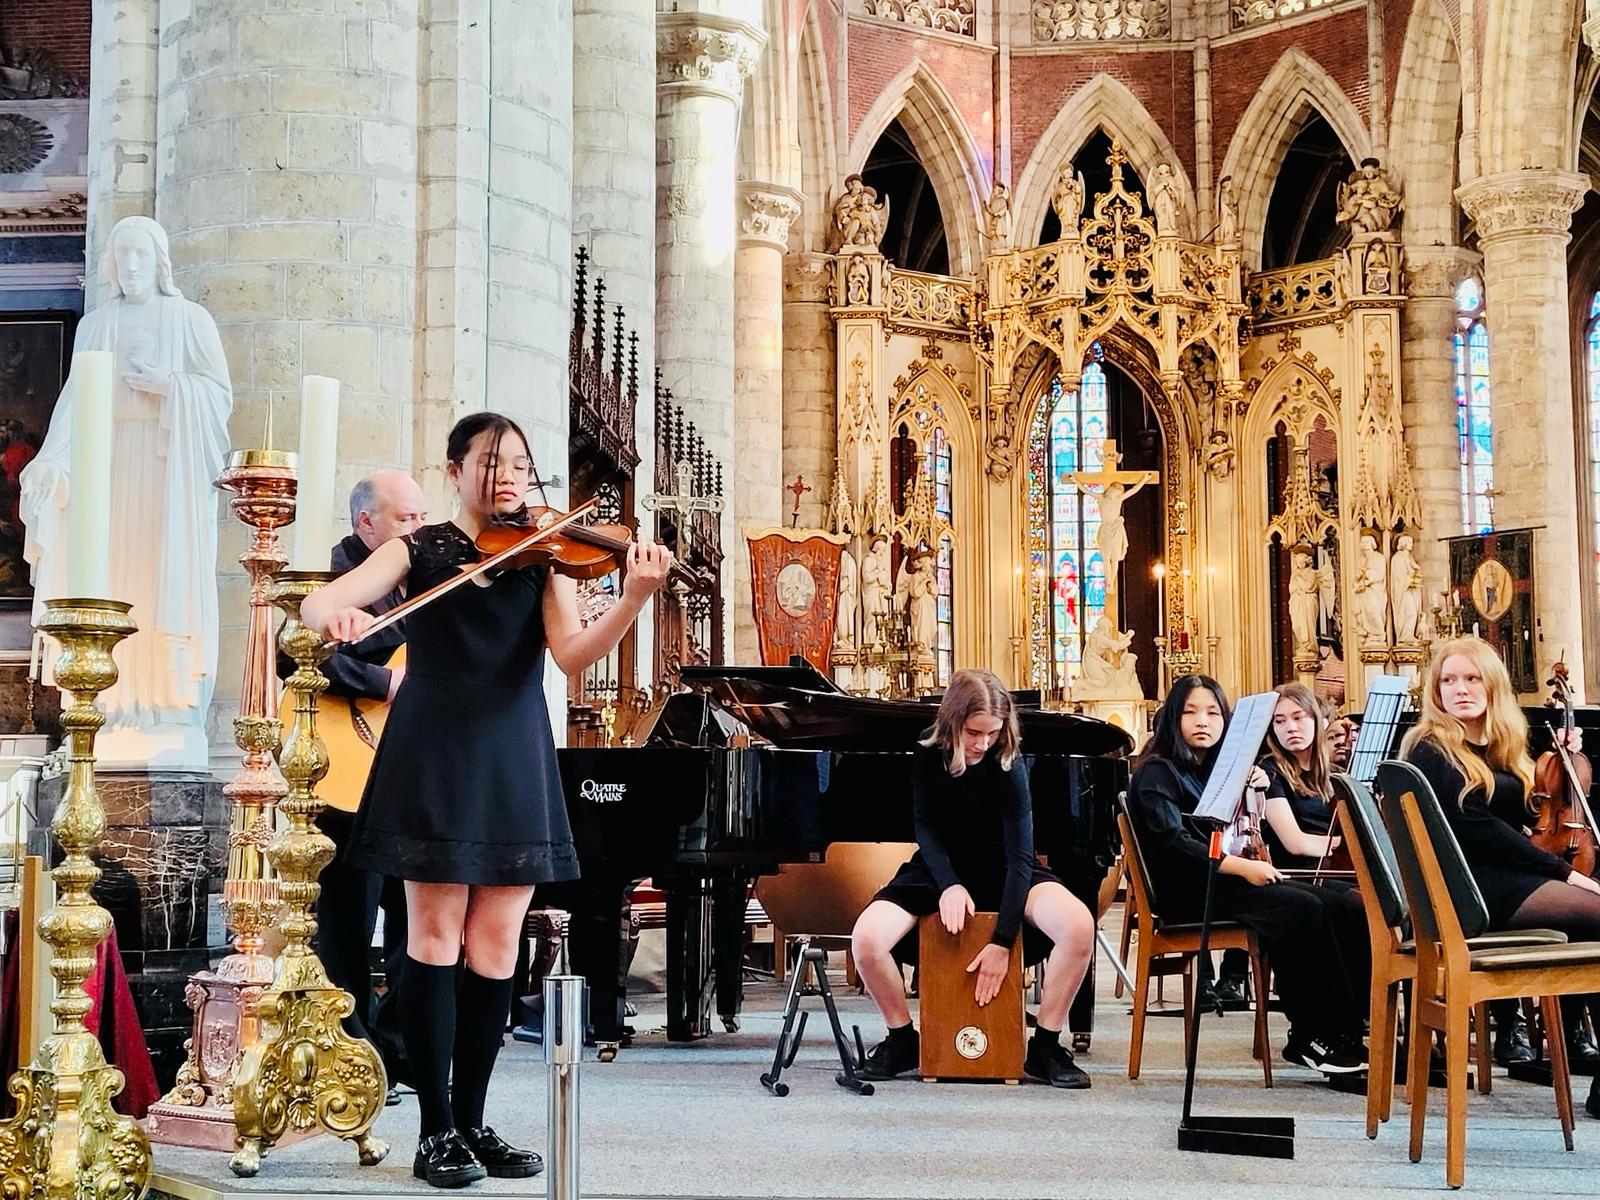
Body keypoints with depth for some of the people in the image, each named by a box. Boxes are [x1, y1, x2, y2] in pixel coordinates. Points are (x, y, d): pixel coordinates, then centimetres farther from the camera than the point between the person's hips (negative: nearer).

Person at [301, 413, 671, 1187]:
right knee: (436, 934, -3)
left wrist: (635, 599, -25)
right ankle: (436, 1130, 5)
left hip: (515, 766, 3)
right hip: (435, 760, -3)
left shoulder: (544, 557, 9)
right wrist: (334, 614, -34)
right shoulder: (420, 550, 4)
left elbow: (573, 654, -7)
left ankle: (472, 1121, 14)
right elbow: (318, 602, -8)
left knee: (496, 943, 4)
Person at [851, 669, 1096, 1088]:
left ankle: (1044, 1047, -12)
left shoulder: (1007, 767, -19)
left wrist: (1001, 942, -31)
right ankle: (902, 1040, 0)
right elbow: (926, 830, -8)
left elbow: (1020, 856, -23)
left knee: (1079, 927, -31)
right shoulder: (926, 759, -11)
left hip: (1000, 872, -1)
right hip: (941, 871, 2)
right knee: (866, 940, -26)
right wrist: (948, 885, -29)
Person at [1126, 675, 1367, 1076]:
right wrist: (1242, 867, -21)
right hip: (1186, 891, -8)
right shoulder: (1157, 772, -3)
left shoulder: (1217, 768, 20)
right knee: (1303, 910, -25)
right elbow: (1173, 843, -16)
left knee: (1334, 907, -14)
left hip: (1223, 879, 8)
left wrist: (1254, 791, 2)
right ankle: (1314, 1037, -23)